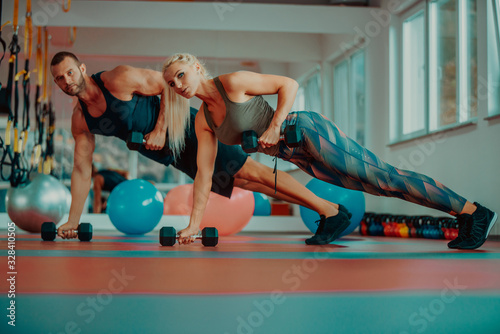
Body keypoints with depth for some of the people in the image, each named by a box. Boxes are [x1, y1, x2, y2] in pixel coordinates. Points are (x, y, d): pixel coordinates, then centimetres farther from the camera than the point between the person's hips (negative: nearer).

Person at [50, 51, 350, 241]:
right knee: (245, 183, 5)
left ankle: (332, 209, -5)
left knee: (252, 172, -11)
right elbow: (82, 169, 7)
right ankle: (316, 208, 13)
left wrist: (160, 129, -19)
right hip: (174, 156, 6)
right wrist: (73, 222, 5)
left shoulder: (118, 79, -18)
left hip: (186, 128, -6)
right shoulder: (80, 120, 1)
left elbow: (167, 83, -12)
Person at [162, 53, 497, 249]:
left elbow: (289, 84, -11)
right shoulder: (203, 121, 9)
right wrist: (193, 224, 7)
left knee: (380, 175, -9)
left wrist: (274, 127, -21)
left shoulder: (233, 82, -12)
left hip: (307, 129, -7)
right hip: (299, 155, 7)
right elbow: (204, 174, 10)